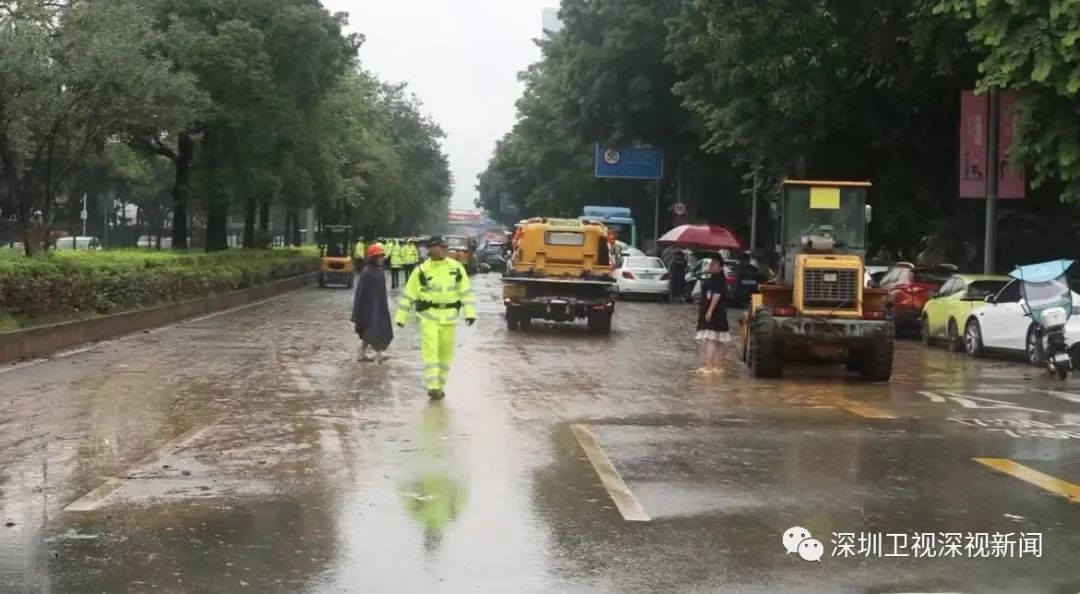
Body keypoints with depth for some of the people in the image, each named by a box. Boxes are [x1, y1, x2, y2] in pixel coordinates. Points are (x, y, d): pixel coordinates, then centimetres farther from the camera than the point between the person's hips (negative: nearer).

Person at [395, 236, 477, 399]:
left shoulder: (456, 267, 1)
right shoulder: (422, 270, -5)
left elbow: (466, 291, 4)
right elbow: (409, 294, 1)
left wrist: (470, 312, -6)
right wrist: (401, 317, 2)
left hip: (449, 317, 3)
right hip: (429, 315, -3)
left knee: (446, 351, 8)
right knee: (430, 350, -13)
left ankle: (440, 385, 20)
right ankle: (432, 386, -13)